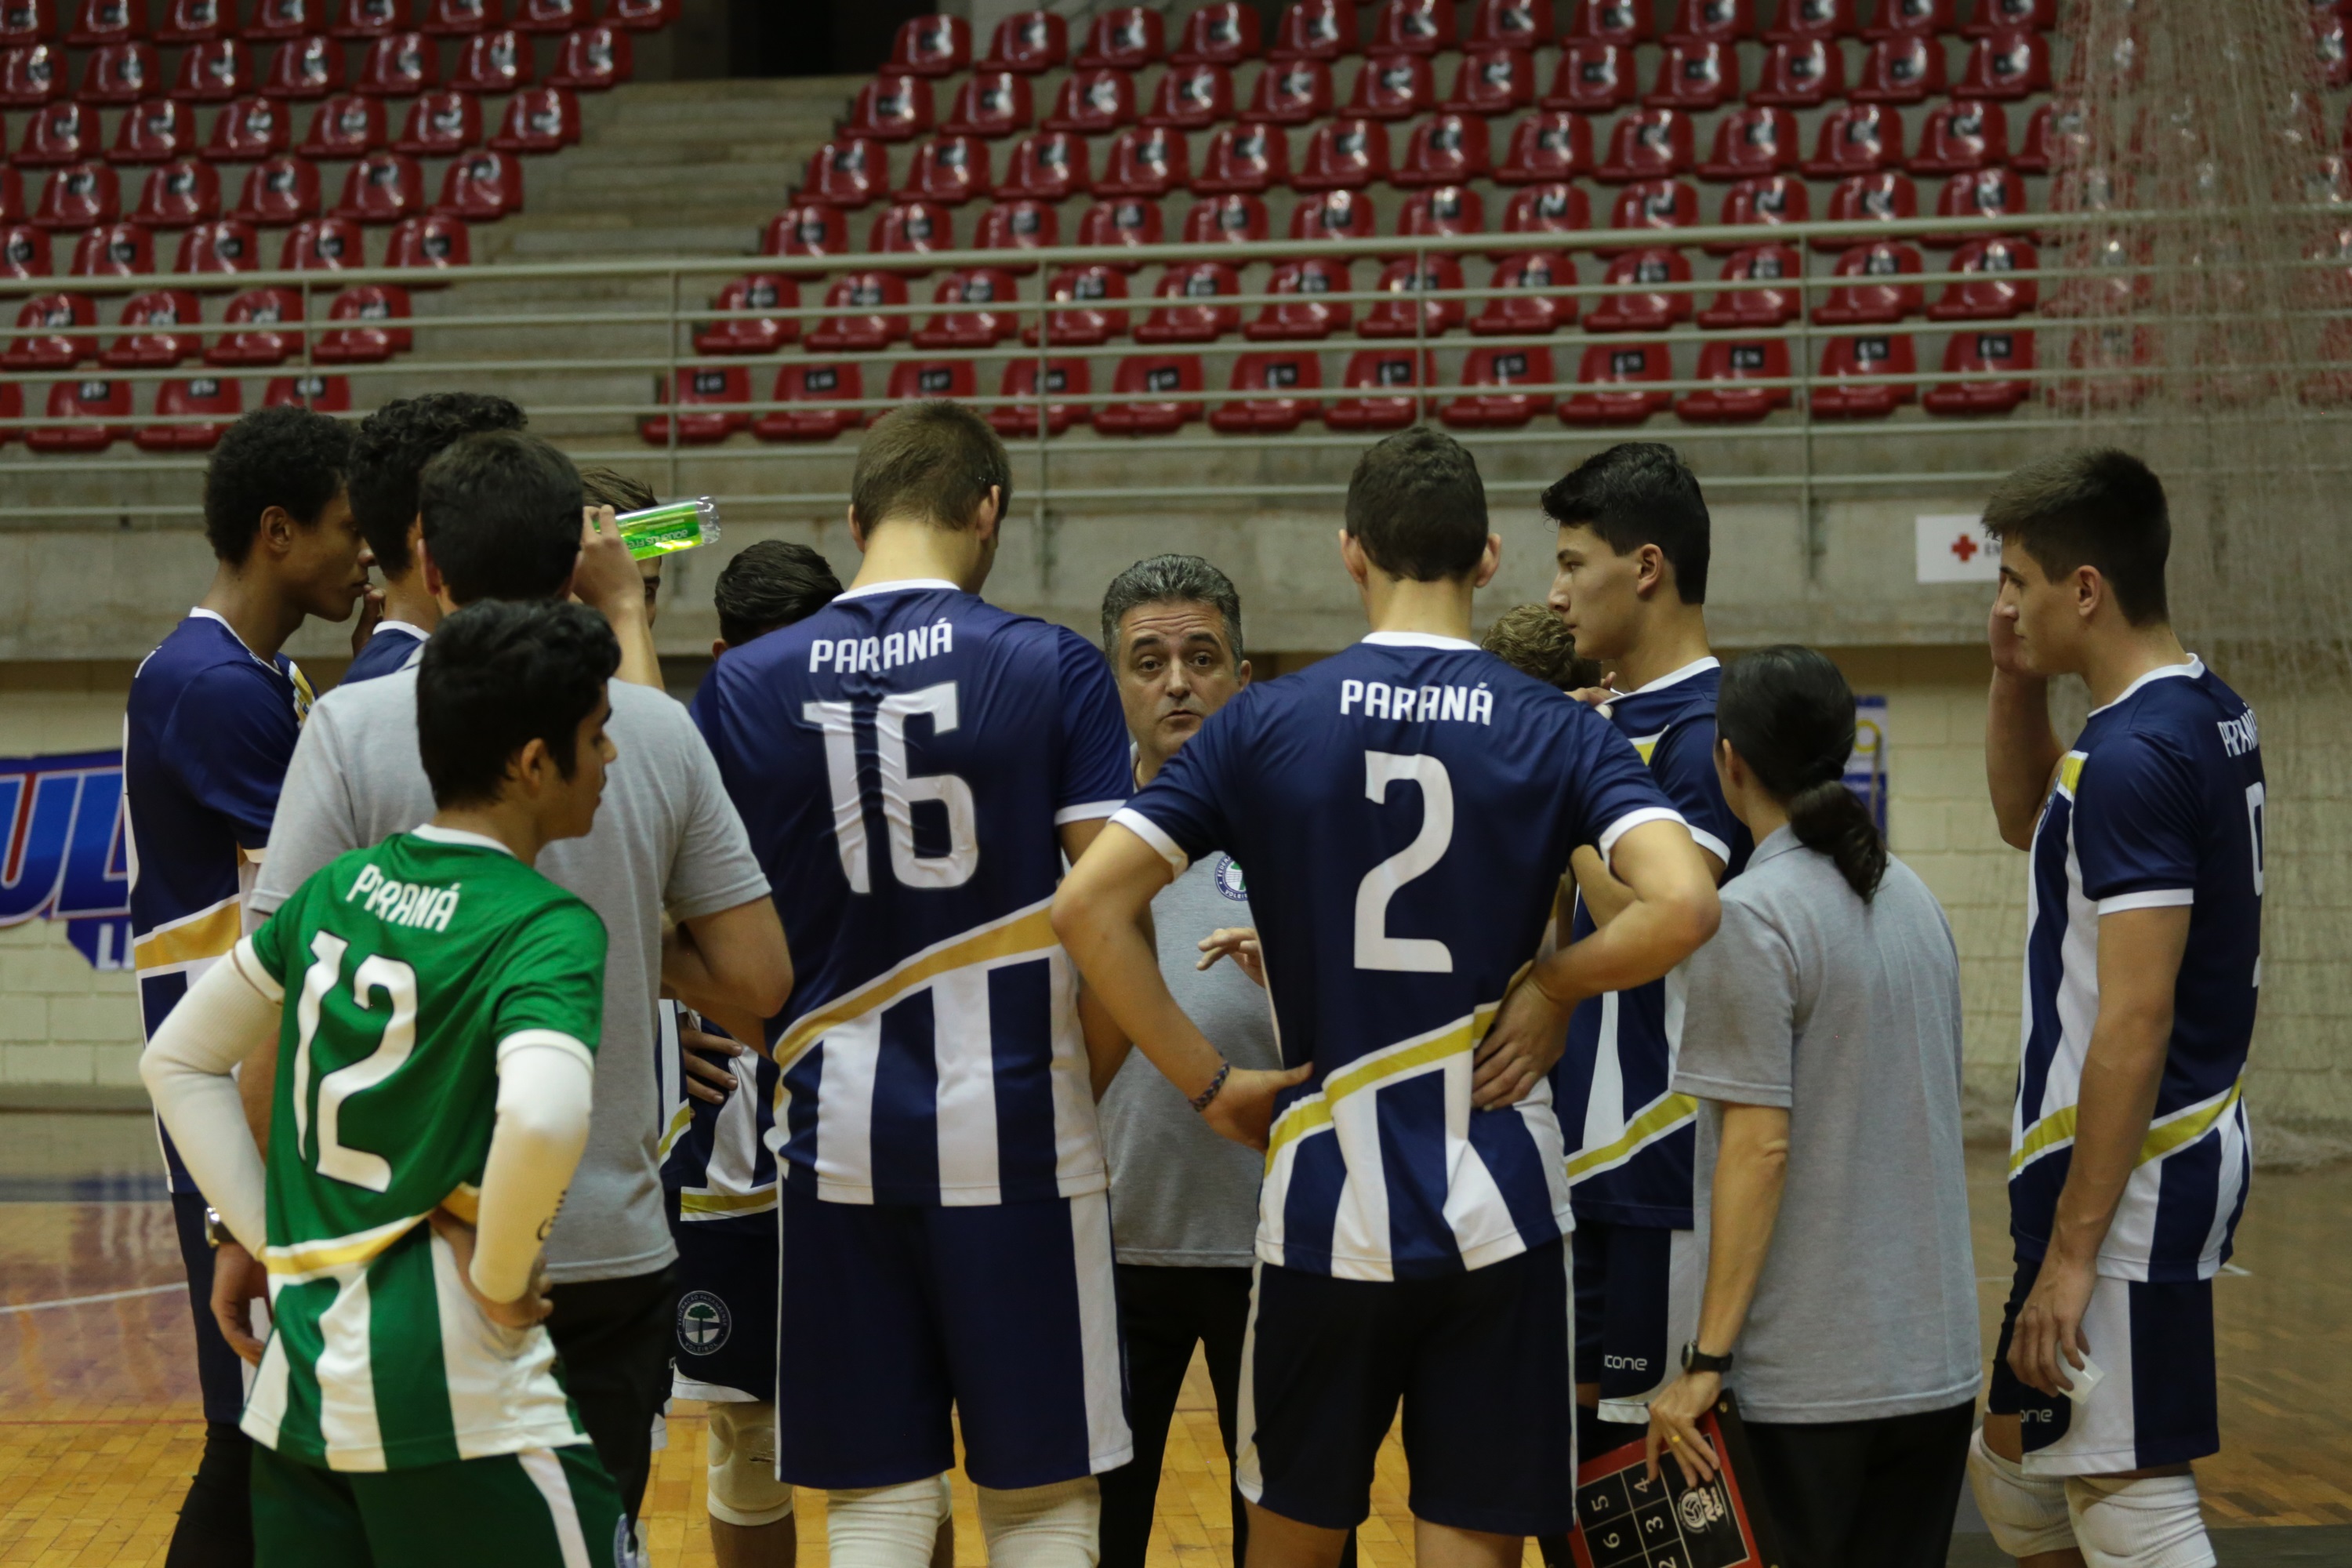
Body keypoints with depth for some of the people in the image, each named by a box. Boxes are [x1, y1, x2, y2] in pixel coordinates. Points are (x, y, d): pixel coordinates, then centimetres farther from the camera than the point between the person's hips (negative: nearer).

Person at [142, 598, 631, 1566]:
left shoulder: (337, 890, 10)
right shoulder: (551, 927, -11)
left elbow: (177, 1063, 18)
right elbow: (543, 1120, -30)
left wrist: (276, 1243, 14)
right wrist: (499, 1277, -13)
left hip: (300, 1378, 7)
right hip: (456, 1405, -7)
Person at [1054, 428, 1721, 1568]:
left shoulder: (1263, 725, -1)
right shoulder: (1555, 732, -2)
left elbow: (1086, 906, -9)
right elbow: (1683, 905, -18)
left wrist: (1208, 1084, -1)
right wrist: (1555, 983, -1)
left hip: (1325, 1205, 1)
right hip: (1499, 1214, -1)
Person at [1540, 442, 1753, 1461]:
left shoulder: (1703, 731, -14)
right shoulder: (1613, 720, 14)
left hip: (1654, 1174, -9)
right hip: (1580, 1157, 9)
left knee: (1653, 1435, -2)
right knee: (1580, 1420, 14)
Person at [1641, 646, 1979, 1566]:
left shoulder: (1752, 913, -13)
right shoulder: (1910, 896, 11)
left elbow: (1759, 1145, -18)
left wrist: (1708, 1359, -15)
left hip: (1813, 1379, -7)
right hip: (1936, 1359, 7)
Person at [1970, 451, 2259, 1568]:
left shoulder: (2135, 754, -20)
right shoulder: (2209, 715, 10)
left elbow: (2134, 1025, -24)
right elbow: (2026, 818, 30)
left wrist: (2072, 1249, -22)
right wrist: (2016, 679, 12)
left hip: (2132, 1178, -10)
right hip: (2189, 1149, 10)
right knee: (2015, 1454, 20)